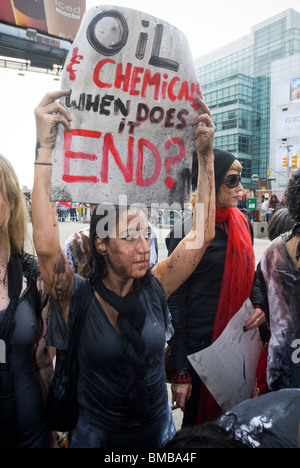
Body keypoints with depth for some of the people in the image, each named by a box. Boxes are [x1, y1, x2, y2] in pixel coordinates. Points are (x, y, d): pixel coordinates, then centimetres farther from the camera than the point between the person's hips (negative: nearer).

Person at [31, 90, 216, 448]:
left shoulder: (154, 289, -12)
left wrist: (205, 155, -23)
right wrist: (45, 148, -39)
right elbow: (47, 246, -37)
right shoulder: (78, 298, -19)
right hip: (96, 435, -2)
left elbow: (203, 233, -18)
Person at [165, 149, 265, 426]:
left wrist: (259, 304, -4)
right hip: (200, 343, -6)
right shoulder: (187, 232, -17)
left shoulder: (242, 222, 3)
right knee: (198, 421, 15)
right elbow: (175, 303, -15)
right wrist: (180, 372, -14)